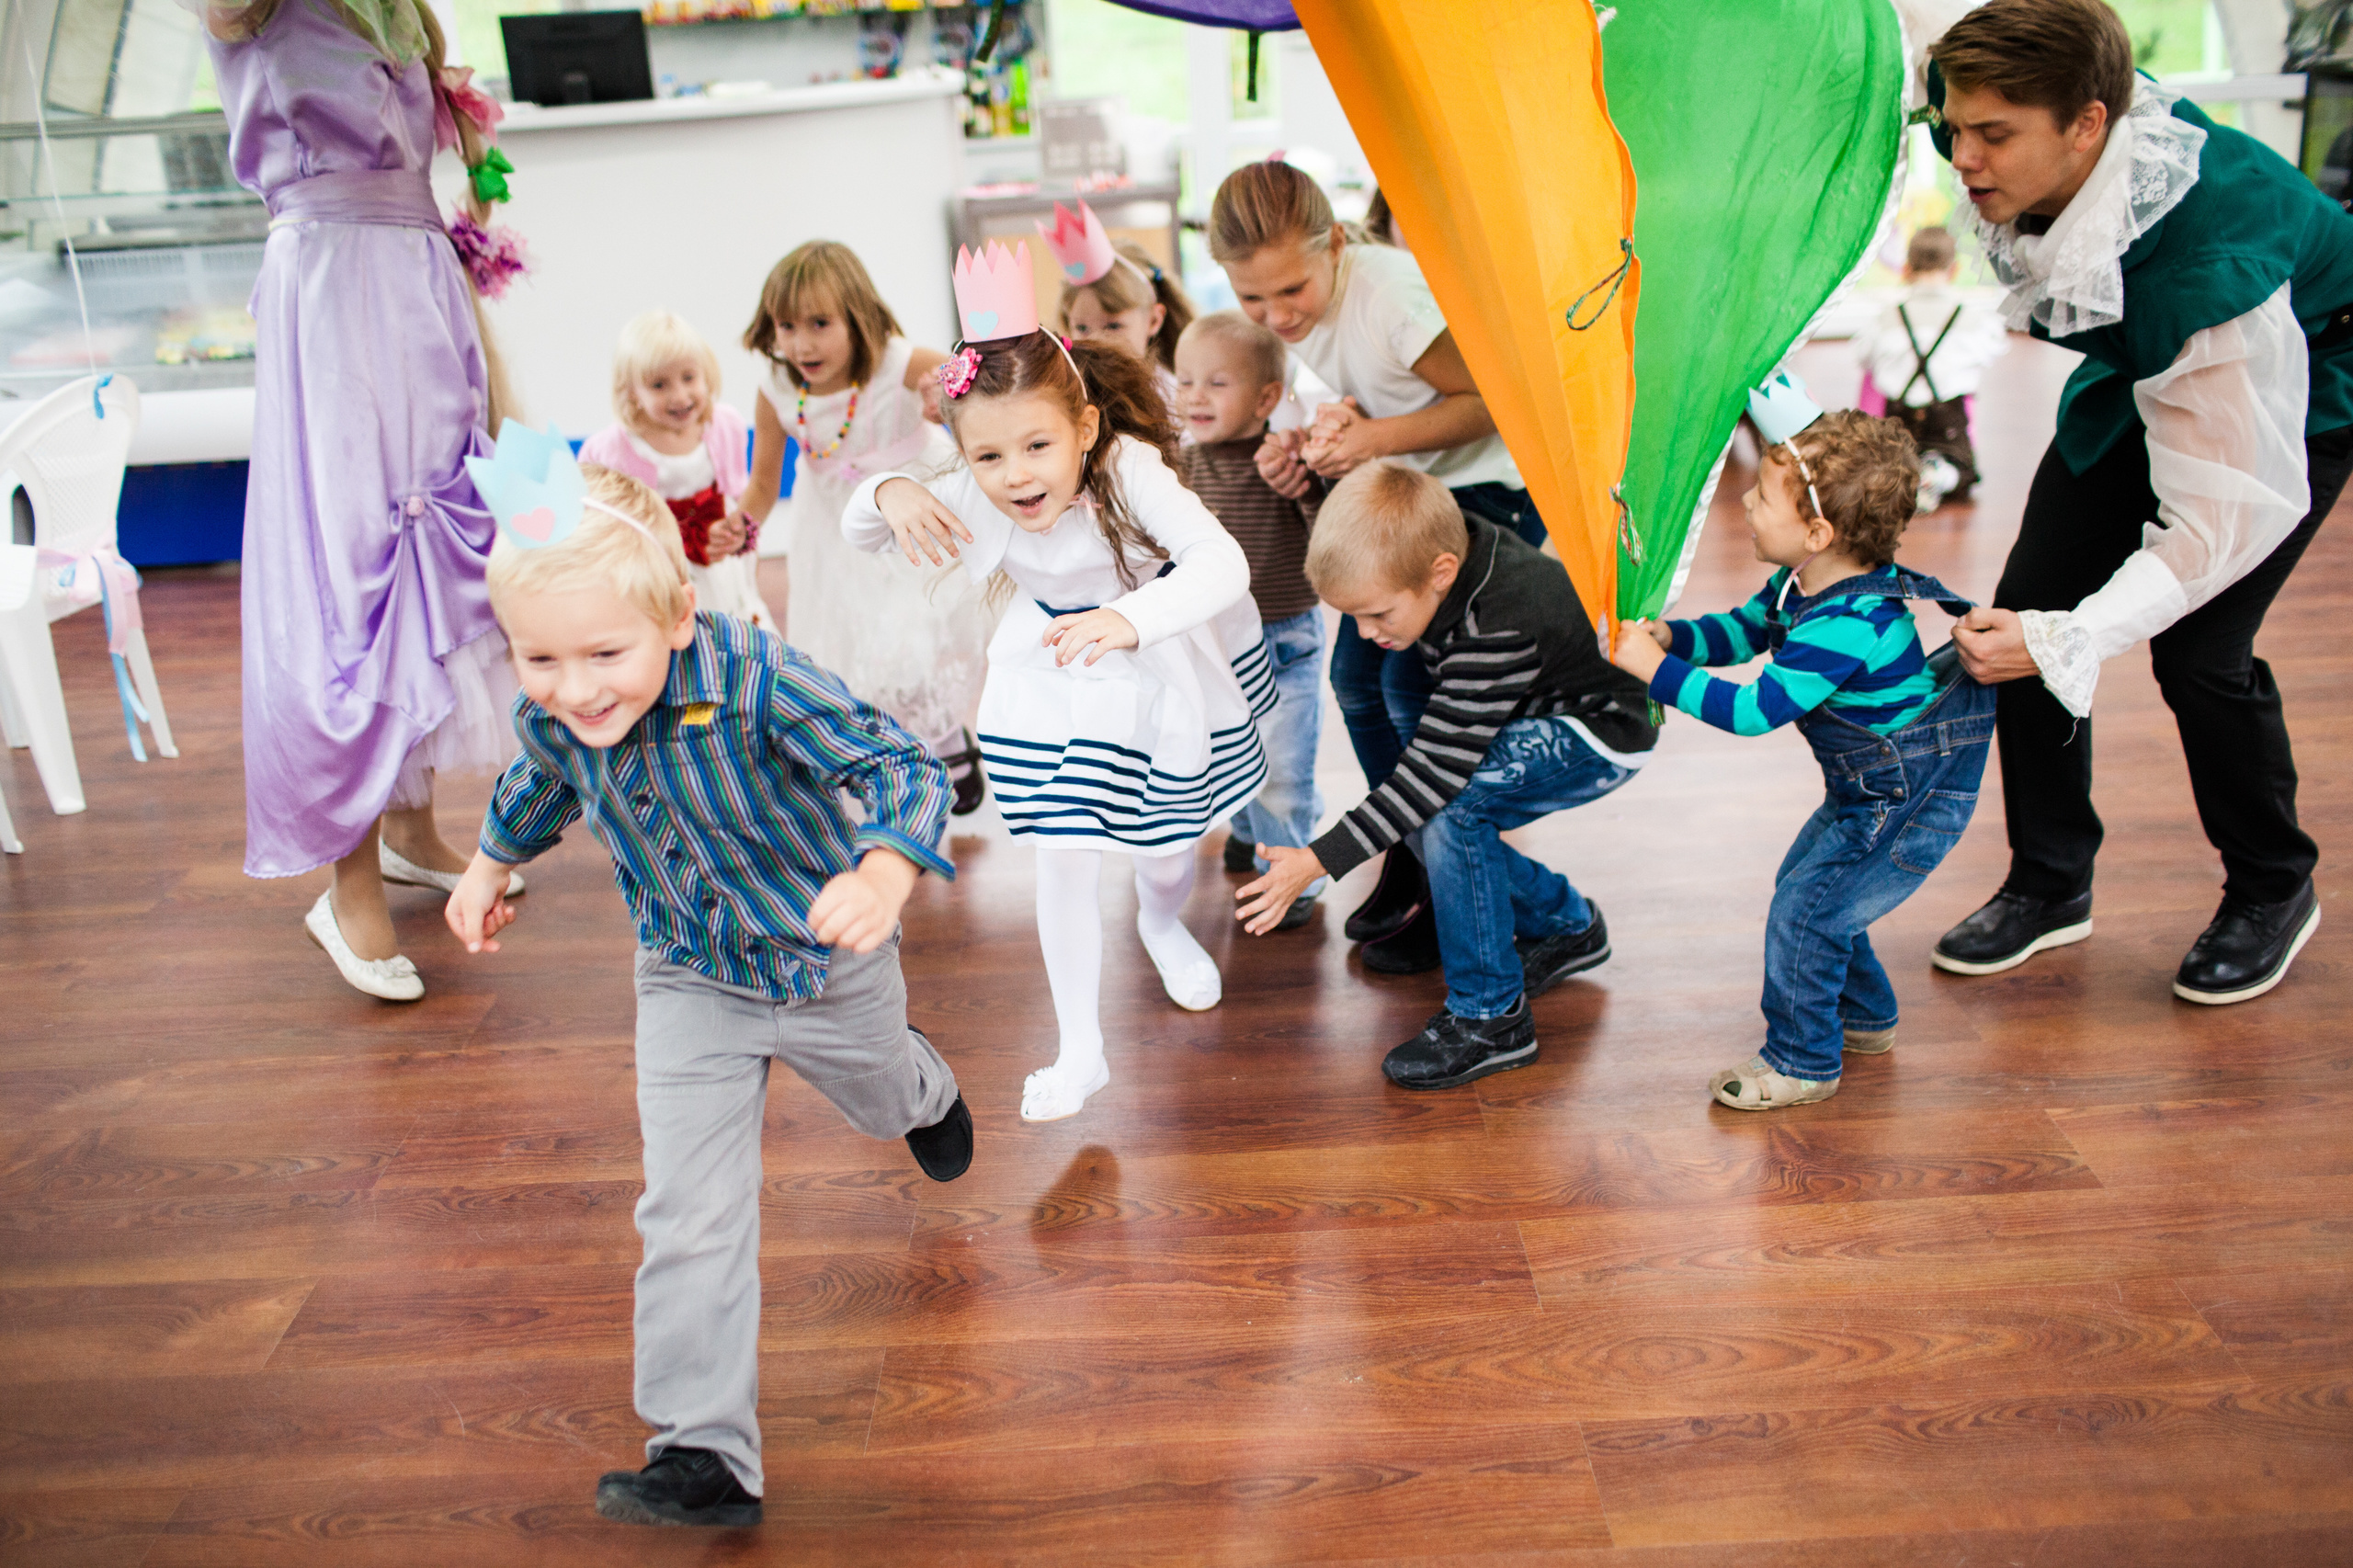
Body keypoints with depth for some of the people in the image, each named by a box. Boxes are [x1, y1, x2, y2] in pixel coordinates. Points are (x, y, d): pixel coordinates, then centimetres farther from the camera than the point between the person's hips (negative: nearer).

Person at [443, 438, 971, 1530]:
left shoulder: (756, 677, -35)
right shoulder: (549, 712, -17)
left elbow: (902, 767, -36)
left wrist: (884, 874, -55)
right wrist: (489, 863, 23)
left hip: (828, 962, -2)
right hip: (688, 984, 3)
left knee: (881, 1101, 28)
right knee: (688, 1214, -5)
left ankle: (925, 1093, 68)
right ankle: (705, 1453, 5)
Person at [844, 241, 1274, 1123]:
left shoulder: (1129, 469, -34)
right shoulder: (976, 499, -21)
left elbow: (1222, 563, -47)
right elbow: (859, 533, -7)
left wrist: (1129, 620, -65)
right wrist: (891, 495, -32)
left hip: (1162, 677, -1)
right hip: (1055, 689, 2)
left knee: (1170, 844, 16)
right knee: (1064, 857, -4)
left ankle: (1163, 924, 56)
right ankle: (1080, 1050, 12)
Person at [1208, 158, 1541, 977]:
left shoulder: (1391, 293, -29)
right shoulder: (1283, 312, -6)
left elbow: (1497, 400, -22)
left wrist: (1374, 437, -29)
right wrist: (1303, 449, -13)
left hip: (1489, 488, -8)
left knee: (1412, 680, -14)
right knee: (1358, 678, 6)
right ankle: (1408, 868, 25)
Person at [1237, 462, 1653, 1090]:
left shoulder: (1498, 627, -38)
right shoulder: (1443, 545, -15)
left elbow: (1436, 769, -37)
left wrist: (1317, 861, -37)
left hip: (1599, 731, -9)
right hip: (1533, 718, 9)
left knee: (1450, 803, -28)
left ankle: (1491, 1017, -15)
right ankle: (1566, 925, 25)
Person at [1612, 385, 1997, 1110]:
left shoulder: (1847, 627, -34)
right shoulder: (1803, 585, -4)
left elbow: (1756, 711, -33)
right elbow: (1741, 629, 10)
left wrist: (1657, 670, -29)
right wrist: (1670, 636, -10)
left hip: (1910, 805, -10)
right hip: (1870, 791, 10)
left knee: (1805, 914, -6)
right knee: (1804, 885, 21)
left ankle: (1801, 1063, 11)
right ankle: (1865, 1019, 40)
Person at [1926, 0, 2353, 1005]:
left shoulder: (2207, 261, -43)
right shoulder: (2039, 166, -26)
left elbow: (2232, 512, -38)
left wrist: (2065, 641, -43)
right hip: (2143, 373, 6)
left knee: (2197, 652, -16)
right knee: (2022, 609, -4)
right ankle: (2050, 883, 12)